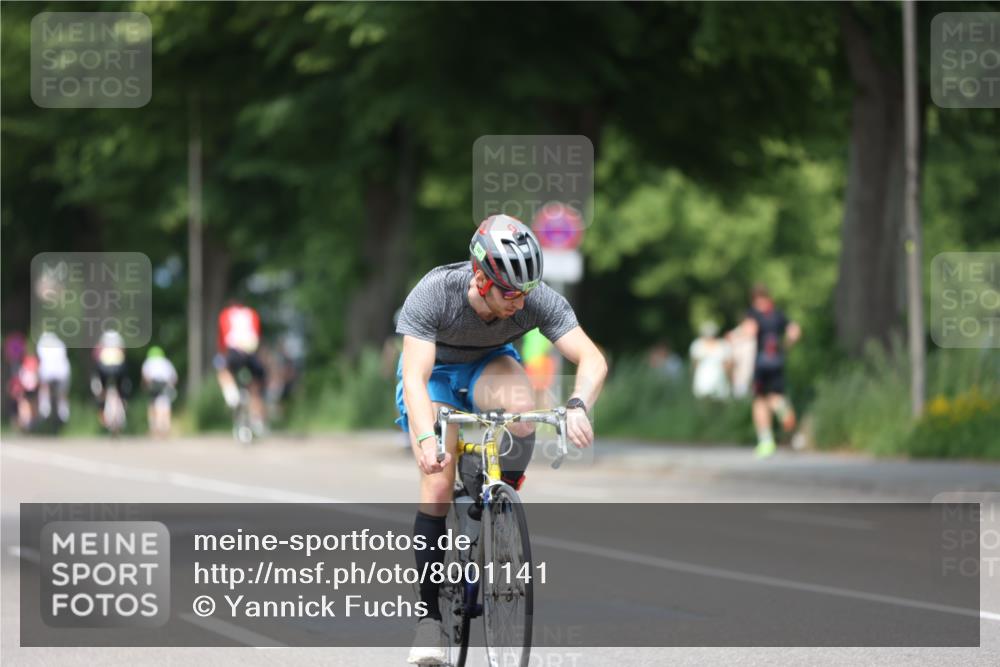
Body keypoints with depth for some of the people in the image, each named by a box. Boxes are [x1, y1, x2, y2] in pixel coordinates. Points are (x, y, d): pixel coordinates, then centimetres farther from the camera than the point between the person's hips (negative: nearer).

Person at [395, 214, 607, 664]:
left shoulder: (539, 300, -29)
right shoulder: (433, 294, -35)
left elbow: (592, 360, -34)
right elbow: (414, 378, -40)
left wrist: (578, 406, -55)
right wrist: (426, 438, -58)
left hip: (491, 364, 2)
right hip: (435, 371, -2)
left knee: (521, 403, -34)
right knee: (437, 484, -19)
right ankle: (430, 615, -8)